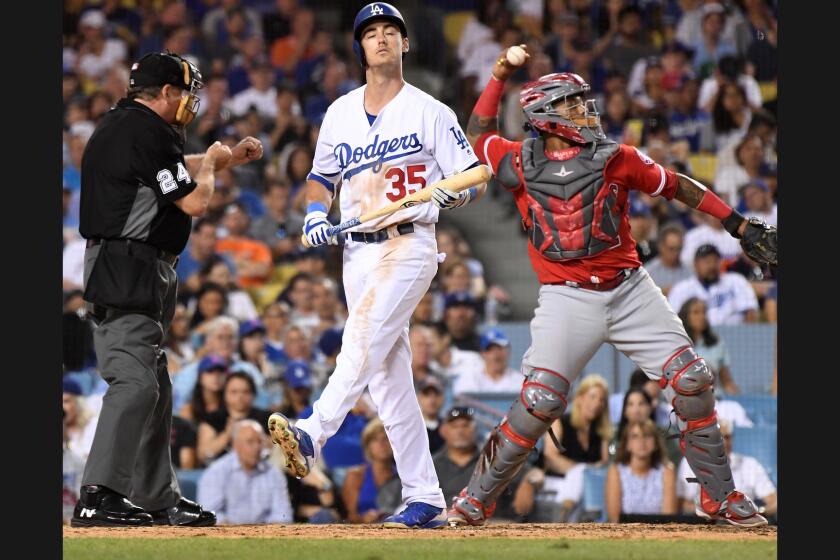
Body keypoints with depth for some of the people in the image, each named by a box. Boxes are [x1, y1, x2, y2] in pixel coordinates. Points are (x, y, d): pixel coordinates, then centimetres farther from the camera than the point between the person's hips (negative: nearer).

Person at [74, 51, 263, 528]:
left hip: (134, 275, 11)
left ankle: (158, 498, 20)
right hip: (128, 270, -11)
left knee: (155, 386, 15)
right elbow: (194, 202, -14)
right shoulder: (147, 132, -14)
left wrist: (230, 158, 28)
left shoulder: (118, 126, 18)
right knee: (135, 382, -19)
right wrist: (209, 164, 5)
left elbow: (174, 169, 35)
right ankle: (99, 497, -27)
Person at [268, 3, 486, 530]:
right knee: (389, 376, 2)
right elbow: (321, 178, 25)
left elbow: (477, 180, -1)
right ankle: (425, 500, 4)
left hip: (410, 244, -5)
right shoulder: (340, 114, 14)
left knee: (365, 337, -27)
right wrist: (316, 212, 4)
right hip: (358, 250, 6)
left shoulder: (430, 112, 0)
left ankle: (314, 434, -44)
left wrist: (455, 191, -23)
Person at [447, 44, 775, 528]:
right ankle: (476, 501, 0)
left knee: (693, 380, -7)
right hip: (567, 300, -2)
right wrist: (501, 75, 13)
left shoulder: (614, 158, 4)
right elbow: (479, 132, 21)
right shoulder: (522, 165, 3)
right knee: (539, 401, -15)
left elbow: (677, 185, 11)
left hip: (630, 289, 2)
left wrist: (741, 226, 9)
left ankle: (720, 496, 8)